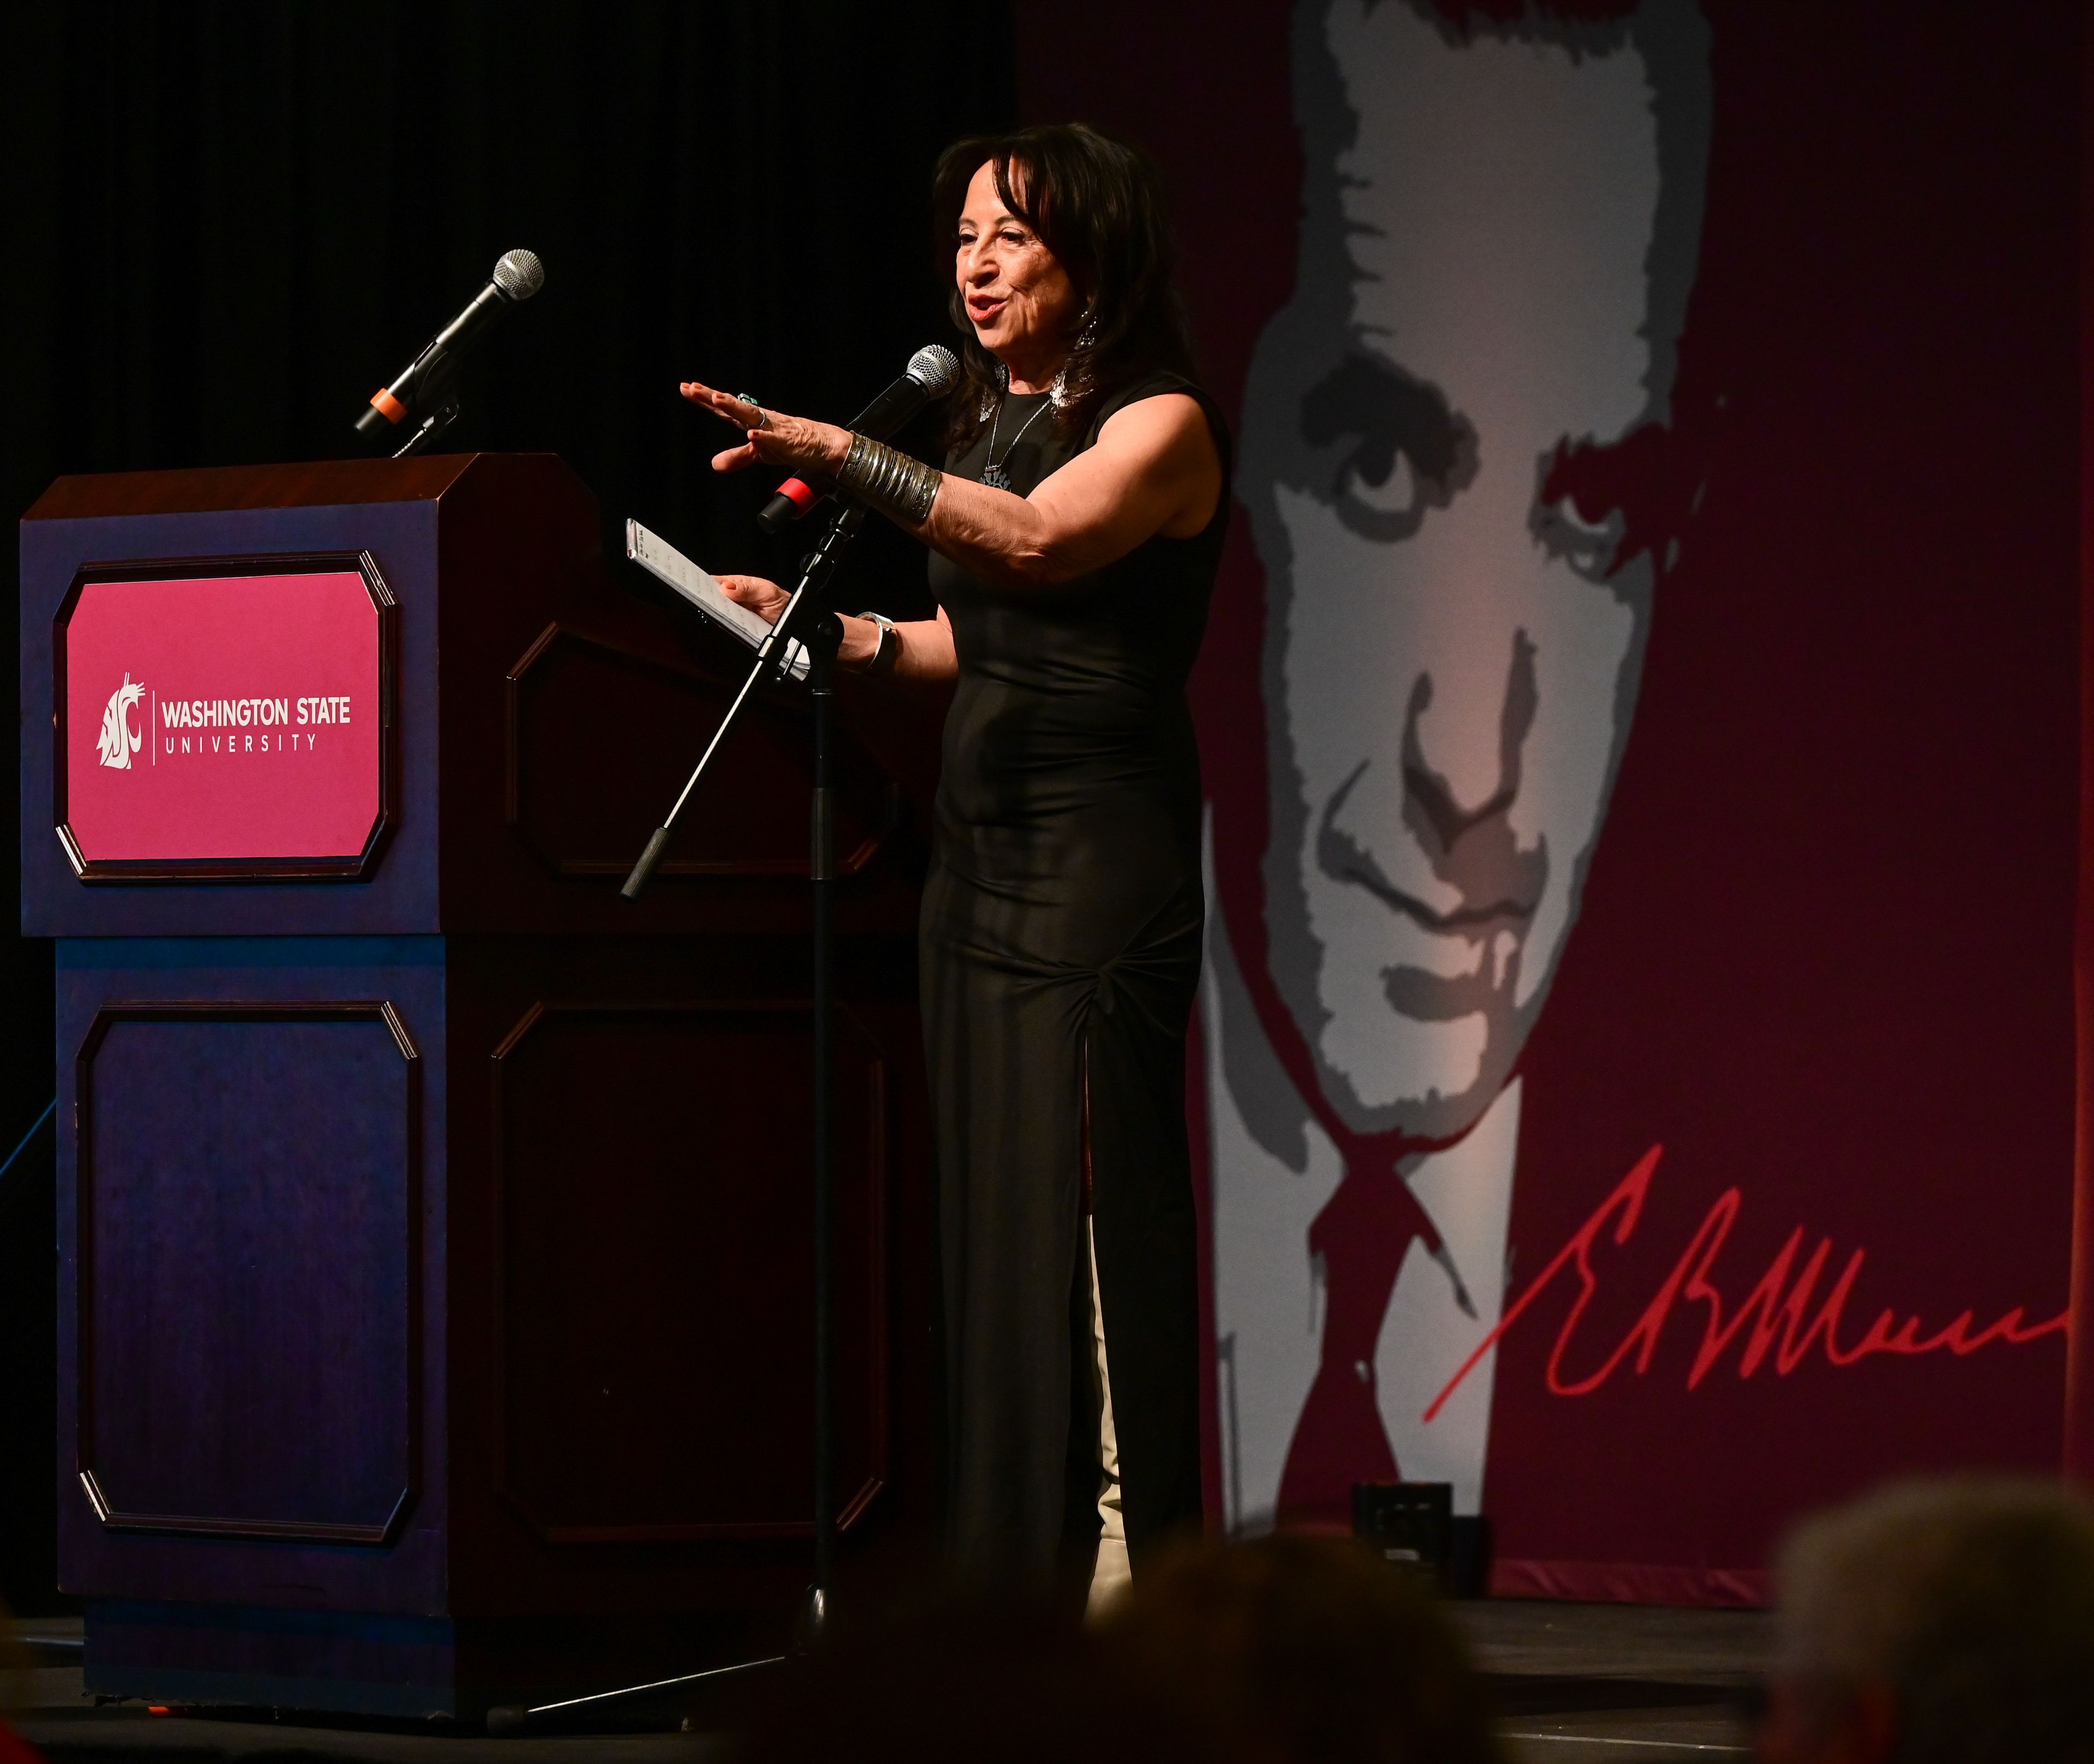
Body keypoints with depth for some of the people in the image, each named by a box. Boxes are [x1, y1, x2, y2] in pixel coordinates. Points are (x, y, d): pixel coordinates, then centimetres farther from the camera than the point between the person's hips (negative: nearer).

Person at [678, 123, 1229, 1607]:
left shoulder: (1163, 425, -6)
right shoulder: (999, 419, 19)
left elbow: (1037, 538, -24)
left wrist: (837, 454, -32)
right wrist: (836, 637, 15)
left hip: (1101, 856, -8)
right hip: (979, 856, 8)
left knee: (1083, 1218, -11)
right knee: (991, 1225, 6)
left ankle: (1122, 1575, -10)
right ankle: (1017, 1591, 9)